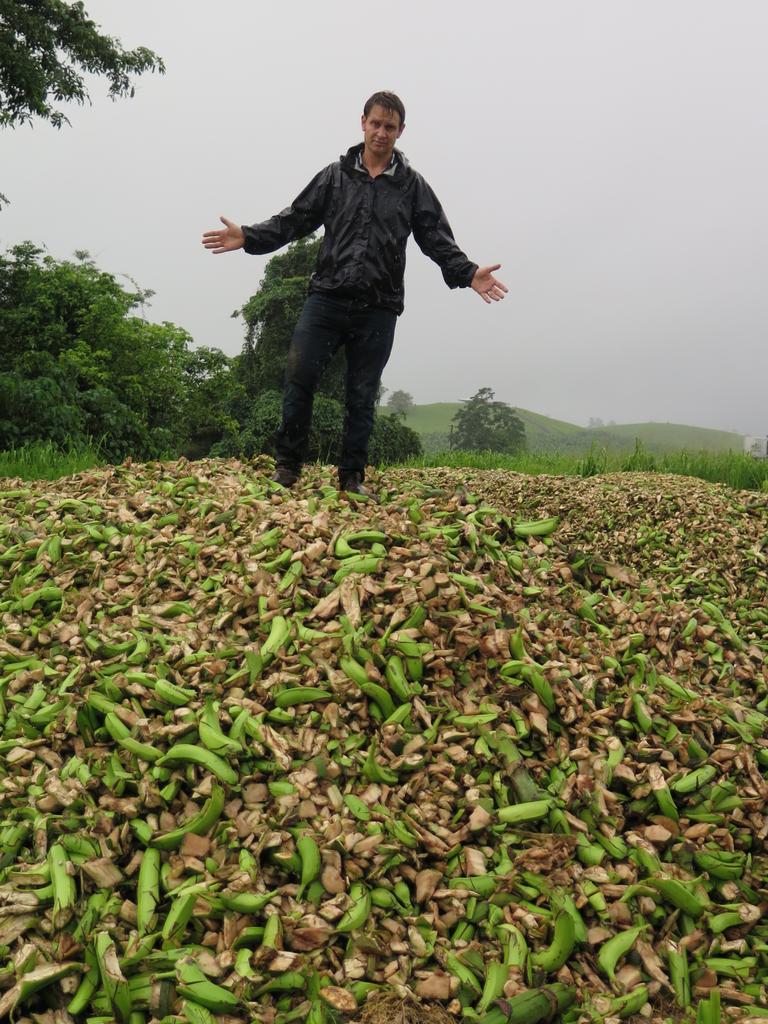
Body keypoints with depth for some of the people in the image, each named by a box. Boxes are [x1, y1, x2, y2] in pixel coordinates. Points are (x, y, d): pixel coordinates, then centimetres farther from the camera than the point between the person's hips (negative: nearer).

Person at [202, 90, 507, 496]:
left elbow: (438, 240, 5)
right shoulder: (335, 176, 13)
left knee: (362, 395, 5)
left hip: (378, 309, 0)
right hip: (326, 298, 0)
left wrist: (468, 273, -12)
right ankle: (287, 465, 3)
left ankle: (352, 477, 15)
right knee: (299, 375, -11)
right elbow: (295, 219, 12)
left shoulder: (413, 186, 11)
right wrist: (248, 237, -2)